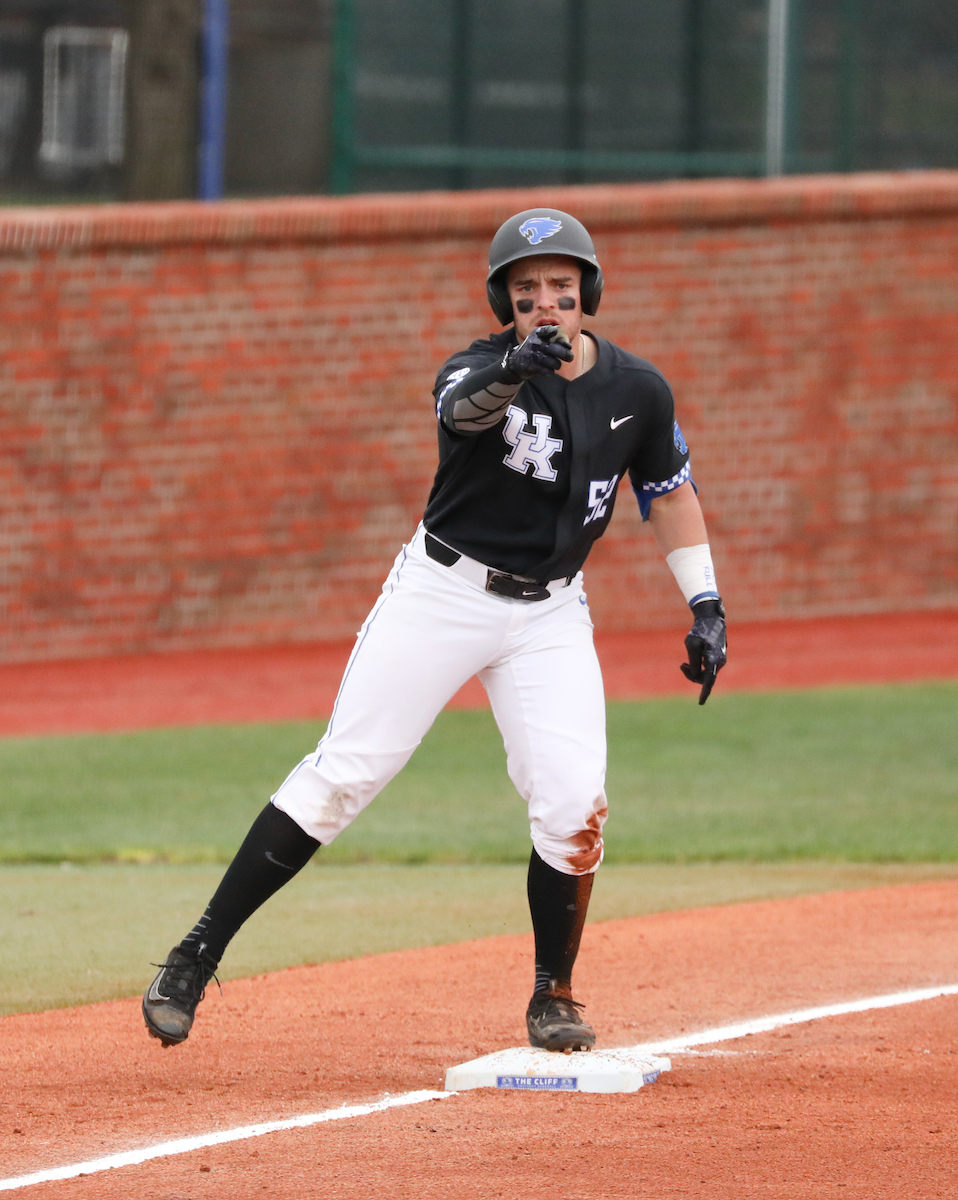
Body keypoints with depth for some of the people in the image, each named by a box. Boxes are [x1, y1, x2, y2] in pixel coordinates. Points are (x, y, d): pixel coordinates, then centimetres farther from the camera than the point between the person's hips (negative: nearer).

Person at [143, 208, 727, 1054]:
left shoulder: (637, 390, -3)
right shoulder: (479, 371, -15)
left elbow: (669, 491, 14)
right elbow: (466, 406, -40)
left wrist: (707, 605, 7)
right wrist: (515, 369, -63)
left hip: (549, 612, 3)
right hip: (442, 593, -3)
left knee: (573, 807, -11)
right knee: (342, 776, -8)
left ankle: (555, 997, 10)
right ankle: (199, 954, -3)